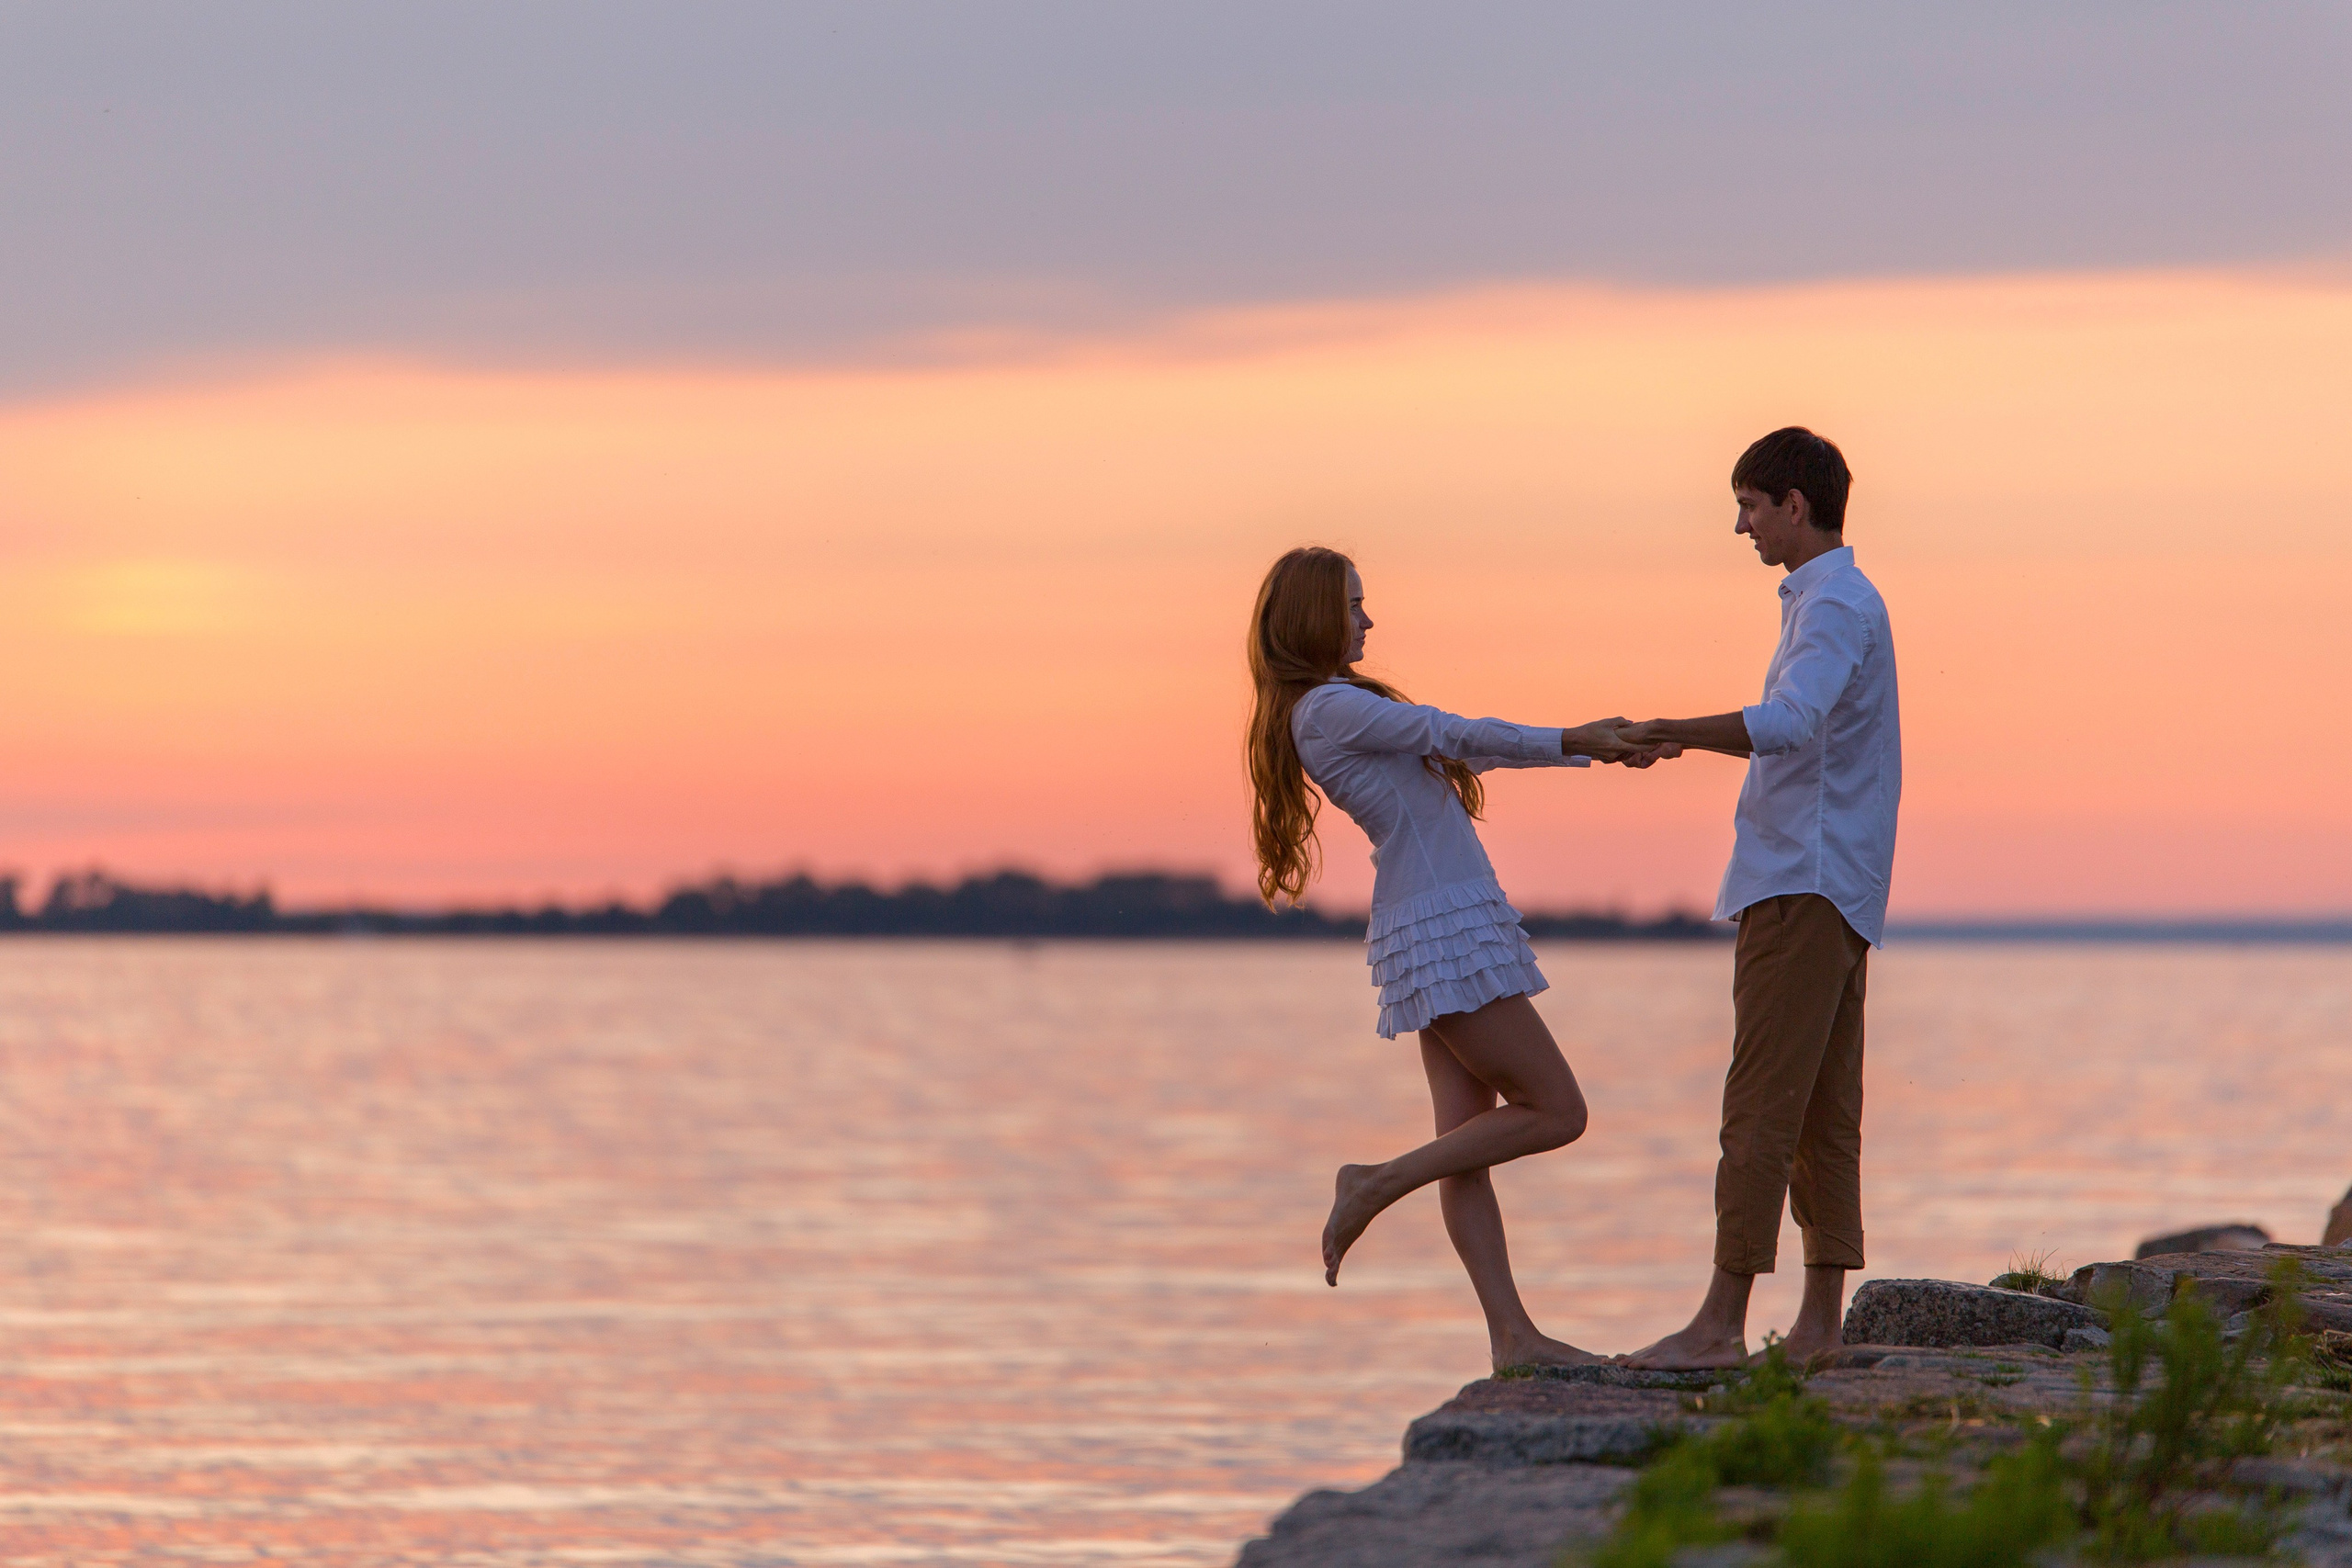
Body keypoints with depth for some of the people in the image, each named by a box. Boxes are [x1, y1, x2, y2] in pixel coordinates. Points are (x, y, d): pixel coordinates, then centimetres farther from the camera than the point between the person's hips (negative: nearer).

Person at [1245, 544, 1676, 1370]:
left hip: (1444, 929, 10)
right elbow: (1460, 735, -12)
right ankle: (1376, 1185, -2)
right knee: (1555, 1111, -6)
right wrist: (1575, 741, -6)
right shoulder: (1328, 707, -11)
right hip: (1445, 927, -10)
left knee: (1466, 1143, 5)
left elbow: (1459, 748, 17)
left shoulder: (1343, 706, 18)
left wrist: (1590, 745, 12)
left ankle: (1513, 1335, 3)